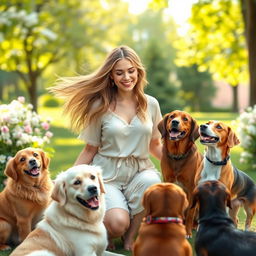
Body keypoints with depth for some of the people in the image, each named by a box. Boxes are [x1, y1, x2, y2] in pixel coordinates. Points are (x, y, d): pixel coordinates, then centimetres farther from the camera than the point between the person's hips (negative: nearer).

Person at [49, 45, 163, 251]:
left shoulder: (150, 104, 6)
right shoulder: (100, 106, -1)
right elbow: (90, 149, 6)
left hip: (140, 170, 3)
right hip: (107, 173, -3)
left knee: (151, 183, -35)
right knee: (117, 223, -30)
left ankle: (131, 236, -6)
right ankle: (106, 233, 12)